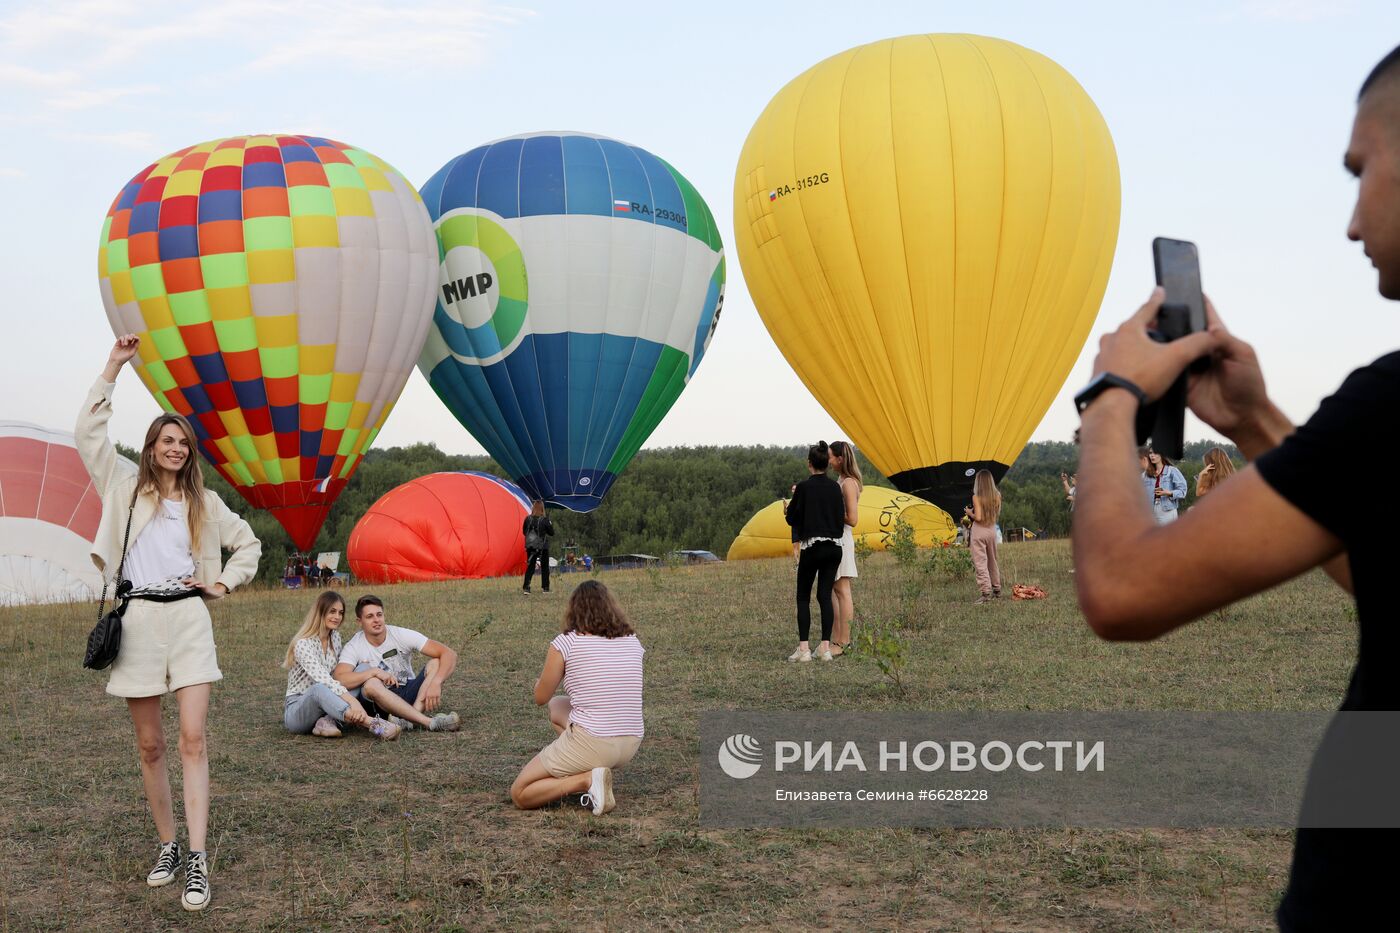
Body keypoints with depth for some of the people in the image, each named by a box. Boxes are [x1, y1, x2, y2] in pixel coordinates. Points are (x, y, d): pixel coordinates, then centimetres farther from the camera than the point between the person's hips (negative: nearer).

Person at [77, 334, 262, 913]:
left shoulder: (203, 502, 13)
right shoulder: (125, 489, 10)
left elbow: (247, 543, 24)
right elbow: (88, 433, 2)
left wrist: (225, 584, 8)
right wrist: (113, 368, 0)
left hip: (188, 618, 0)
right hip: (138, 619, 0)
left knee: (193, 739, -10)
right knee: (149, 744, 5)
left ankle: (197, 860, -13)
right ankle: (167, 846, 18)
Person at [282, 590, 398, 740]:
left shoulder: (335, 637, 7)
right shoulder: (303, 644, -18)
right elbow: (324, 680, -33)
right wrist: (352, 701, -45)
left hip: (327, 703, 7)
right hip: (295, 711, -7)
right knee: (320, 689, -41)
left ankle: (327, 720, -34)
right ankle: (372, 723, -59)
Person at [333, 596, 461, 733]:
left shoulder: (402, 635, -9)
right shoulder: (353, 647, -10)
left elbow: (449, 654, -17)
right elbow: (338, 680, -28)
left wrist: (435, 683, -34)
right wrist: (375, 671, -34)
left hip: (409, 694, 2)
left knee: (436, 663, -20)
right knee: (371, 684, -34)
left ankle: (410, 719, -36)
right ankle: (430, 722, -41)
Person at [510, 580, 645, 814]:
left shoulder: (565, 643, -7)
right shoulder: (633, 642, 7)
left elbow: (540, 698, 6)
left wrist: (546, 677, 25)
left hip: (591, 742, -6)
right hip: (631, 746, 6)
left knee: (519, 794, 11)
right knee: (557, 706, 30)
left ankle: (588, 779, -10)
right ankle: (593, 773, 11)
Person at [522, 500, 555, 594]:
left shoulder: (528, 519, -5)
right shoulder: (544, 519, -13)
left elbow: (524, 531, 5)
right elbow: (551, 532, -6)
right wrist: (550, 524, 9)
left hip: (530, 546, 2)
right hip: (542, 546, -2)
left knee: (530, 566, 8)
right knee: (544, 567, 11)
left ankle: (526, 587, -1)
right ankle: (545, 587, 14)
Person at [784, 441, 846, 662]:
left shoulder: (804, 487, -9)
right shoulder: (835, 487, 3)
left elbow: (793, 519, -3)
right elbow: (841, 518, 9)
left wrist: (787, 510, 17)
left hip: (812, 547, -4)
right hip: (834, 548, 4)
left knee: (803, 598, 5)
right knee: (825, 596, 8)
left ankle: (803, 648, -3)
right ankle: (825, 647, 3)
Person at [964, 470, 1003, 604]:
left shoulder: (976, 497, -15)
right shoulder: (996, 496, 0)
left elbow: (978, 517, -18)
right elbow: (997, 513, 9)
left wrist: (969, 513, -1)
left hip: (979, 531, -6)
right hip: (992, 530, 6)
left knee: (980, 563, -4)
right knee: (992, 561, 20)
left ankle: (986, 593, -10)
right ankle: (996, 589, 29)